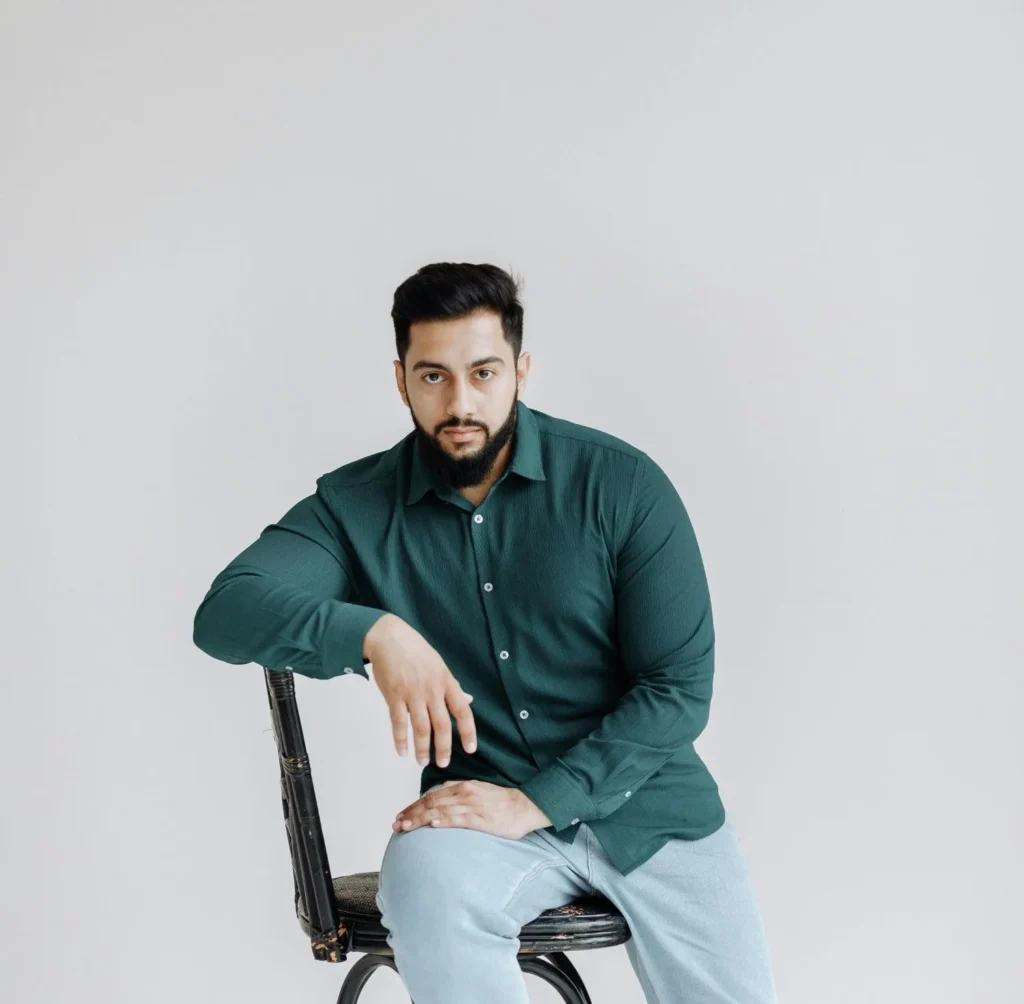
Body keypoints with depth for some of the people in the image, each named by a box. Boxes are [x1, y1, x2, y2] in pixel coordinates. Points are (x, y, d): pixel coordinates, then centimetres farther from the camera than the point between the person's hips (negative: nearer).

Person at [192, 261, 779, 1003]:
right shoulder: (357, 507, -2)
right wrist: (372, 631, -33)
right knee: (425, 887, -33)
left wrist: (533, 800, -18)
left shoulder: (622, 484, -7)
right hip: (481, 805, -1)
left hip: (644, 801, 1)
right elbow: (225, 613, -15)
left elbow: (679, 689, -8)